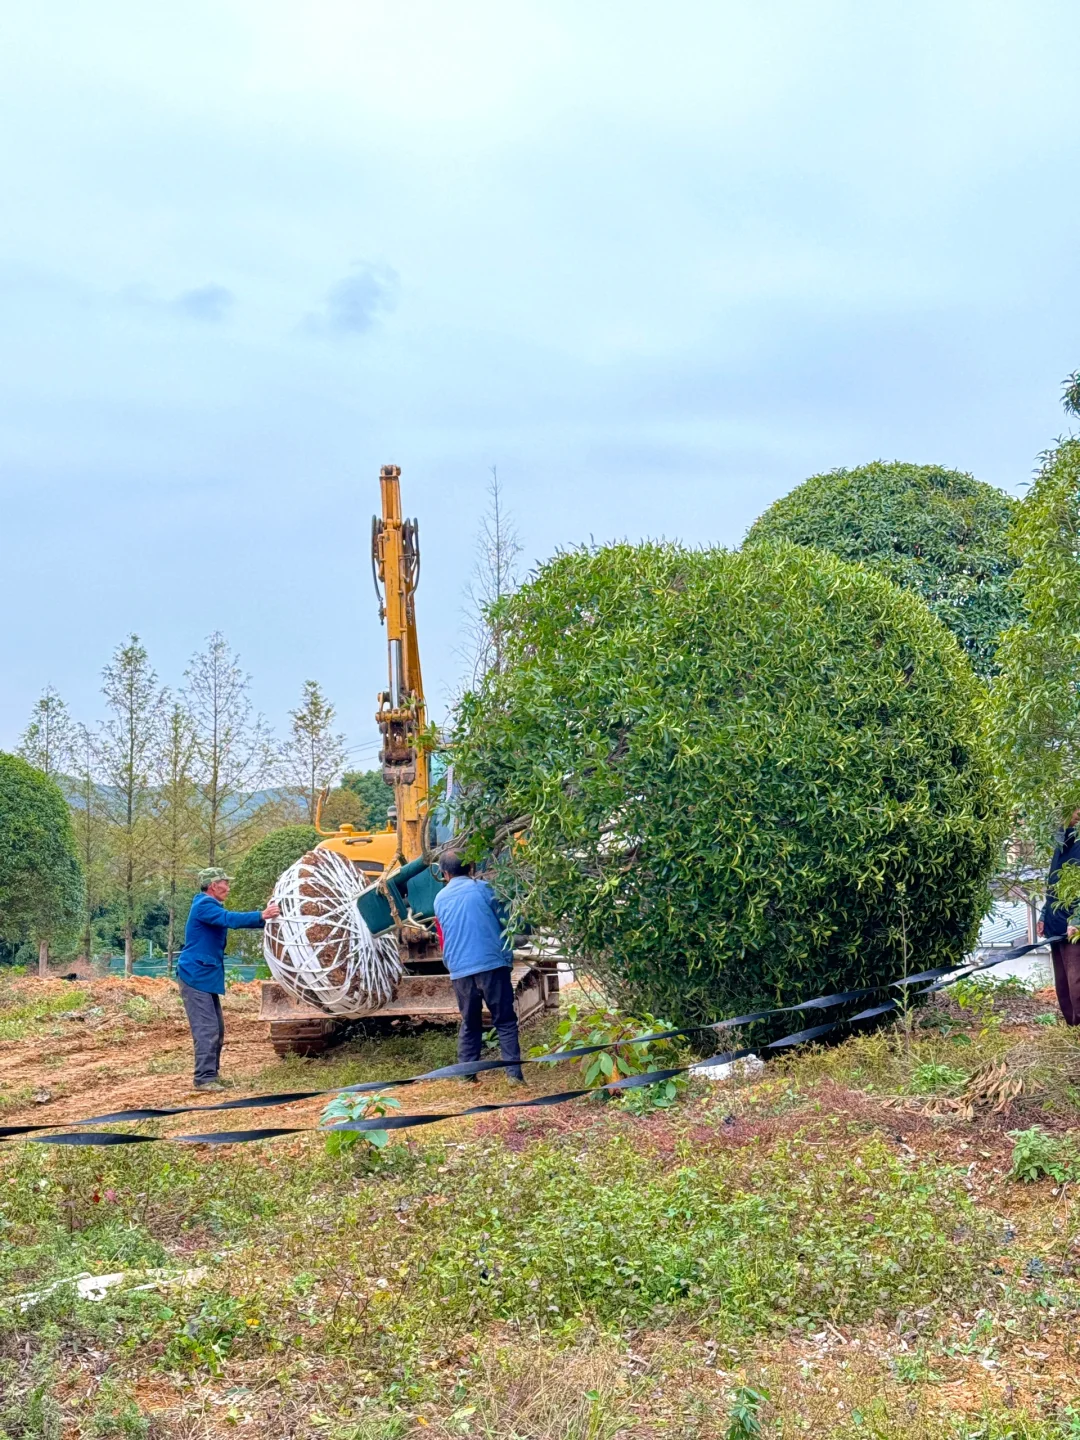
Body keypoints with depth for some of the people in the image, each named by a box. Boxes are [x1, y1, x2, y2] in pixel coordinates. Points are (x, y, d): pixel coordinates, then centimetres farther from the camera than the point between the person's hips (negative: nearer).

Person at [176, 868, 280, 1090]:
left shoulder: (211, 906, 19)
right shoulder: (204, 905, -14)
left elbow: (232, 919, 20)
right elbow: (230, 918, -27)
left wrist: (266, 919, 11)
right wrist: (261, 915, -28)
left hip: (206, 977, 11)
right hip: (196, 976, -11)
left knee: (216, 1029, 13)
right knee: (206, 1029, -12)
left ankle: (211, 1074, 20)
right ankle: (204, 1079, -11)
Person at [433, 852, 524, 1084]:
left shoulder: (440, 899, 12)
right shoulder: (482, 889, 1)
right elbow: (505, 923, 6)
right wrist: (508, 956, 20)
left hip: (460, 971, 3)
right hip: (492, 964, -3)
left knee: (469, 1023, 15)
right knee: (505, 1021, 3)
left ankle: (466, 1073, 13)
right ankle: (514, 1072, -4)